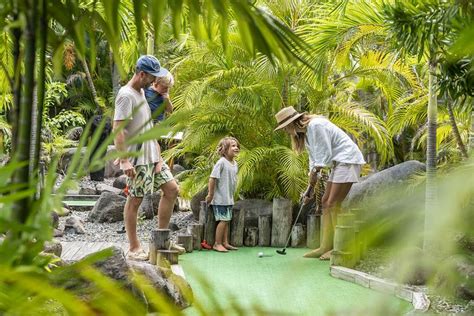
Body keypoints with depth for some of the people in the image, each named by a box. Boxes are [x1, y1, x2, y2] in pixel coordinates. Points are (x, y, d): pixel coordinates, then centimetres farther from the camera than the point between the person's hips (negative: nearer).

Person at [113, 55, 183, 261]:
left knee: (172, 189, 7)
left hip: (151, 154, 9)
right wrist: (124, 160, -27)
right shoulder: (126, 95, -14)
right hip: (136, 158, -9)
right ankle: (134, 249, 7)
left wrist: (157, 154, 17)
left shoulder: (141, 93, 15)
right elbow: (118, 129, -21)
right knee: (134, 200, -2)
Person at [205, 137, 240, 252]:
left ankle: (225, 243, 20)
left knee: (226, 220, 12)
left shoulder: (234, 163, 9)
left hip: (229, 199, 8)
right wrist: (210, 194, -13)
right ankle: (217, 244, 3)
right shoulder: (221, 162, -16)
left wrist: (231, 195, 15)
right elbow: (212, 178, -17)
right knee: (223, 220, -6)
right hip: (220, 198, -8)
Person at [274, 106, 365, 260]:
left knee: (333, 204, -14)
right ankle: (326, 246, 9)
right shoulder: (304, 133, 14)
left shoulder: (315, 125, -17)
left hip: (348, 159, -10)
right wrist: (310, 186, 8)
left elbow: (325, 154, -18)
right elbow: (314, 159, 14)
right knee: (326, 201, 7)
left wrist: (314, 172, -8)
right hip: (338, 163, 10)